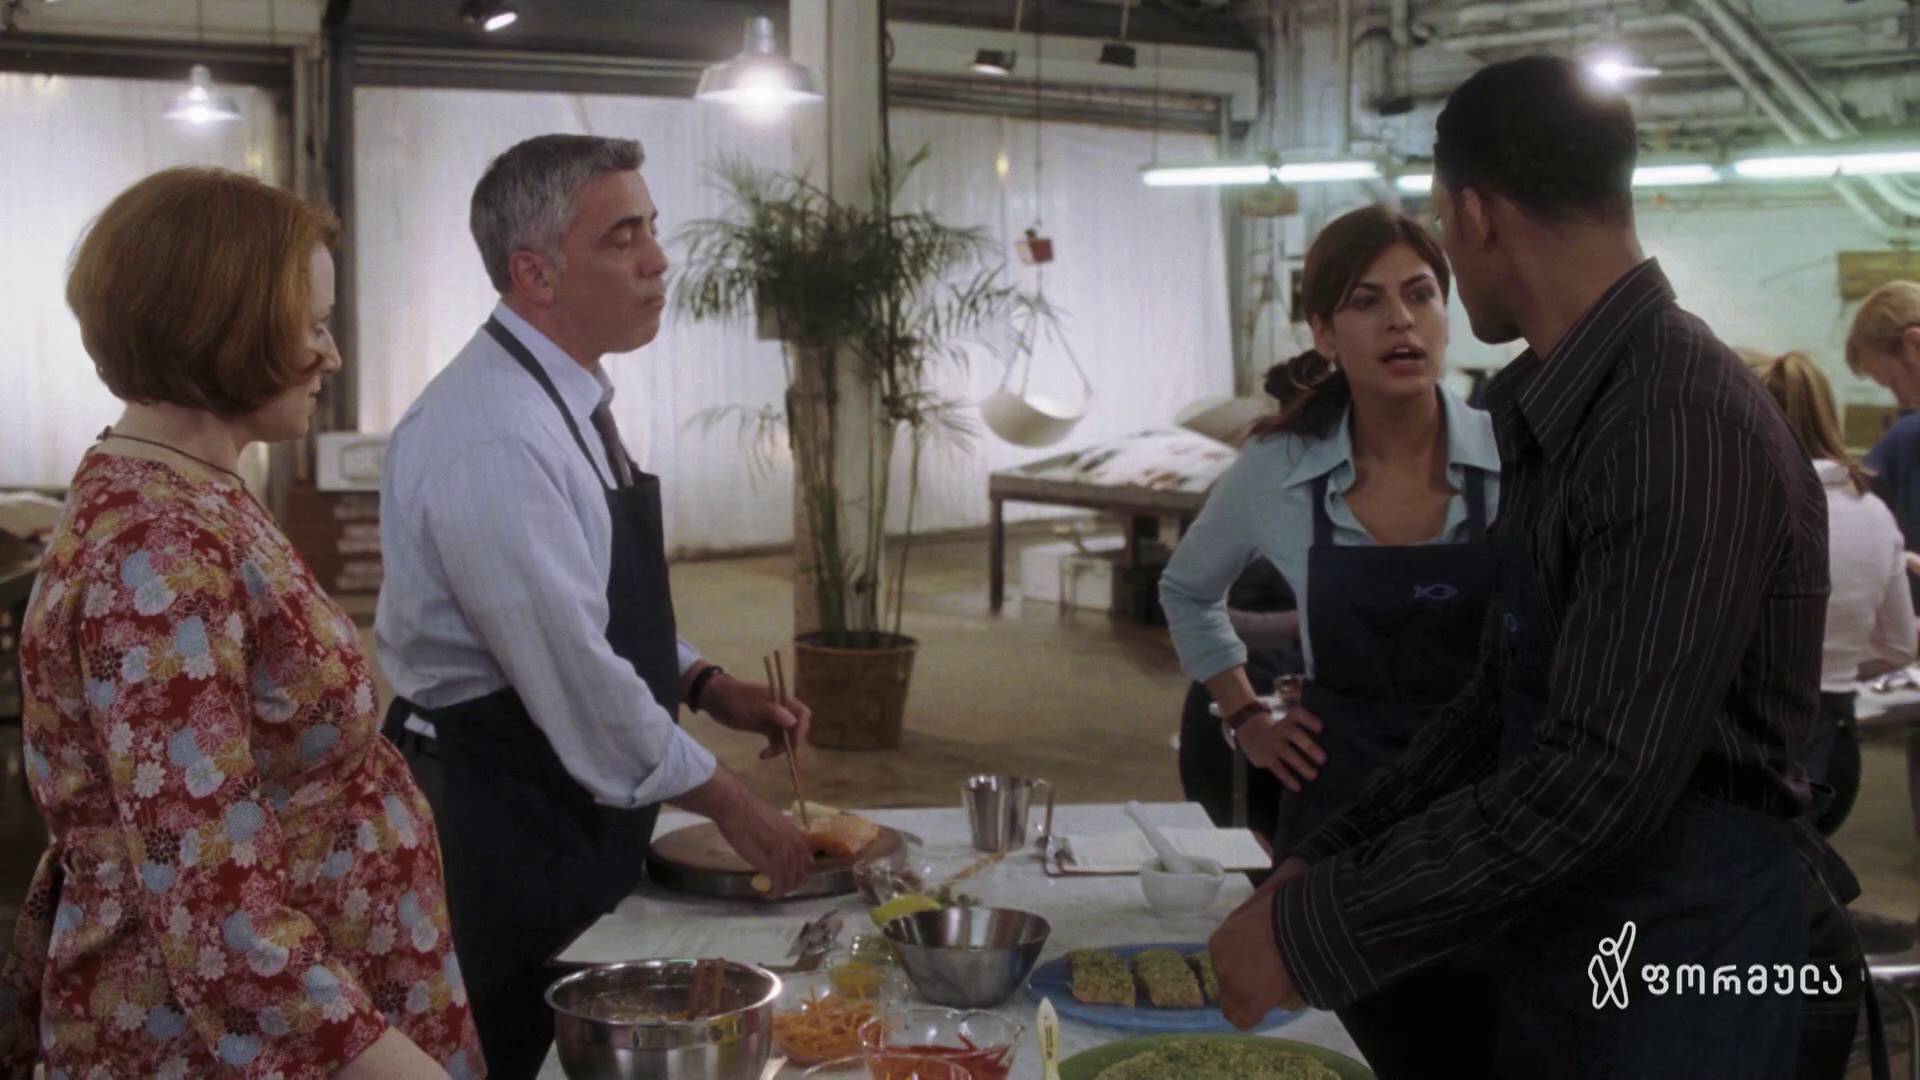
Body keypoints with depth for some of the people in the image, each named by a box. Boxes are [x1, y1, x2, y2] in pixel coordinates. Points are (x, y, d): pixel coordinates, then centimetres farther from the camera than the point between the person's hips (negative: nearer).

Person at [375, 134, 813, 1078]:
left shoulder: (568, 400, 7)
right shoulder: (492, 439, -24)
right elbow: (574, 671, -26)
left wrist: (706, 687, 5)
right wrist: (726, 803, -17)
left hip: (570, 806, 9)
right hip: (498, 814, -9)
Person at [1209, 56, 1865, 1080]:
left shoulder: (1687, 426, -23)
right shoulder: (1556, 411, 7)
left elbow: (1601, 777, -28)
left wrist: (1313, 933, -22)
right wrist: (1327, 862, 7)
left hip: (1694, 970, -8)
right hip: (1559, 952, 8)